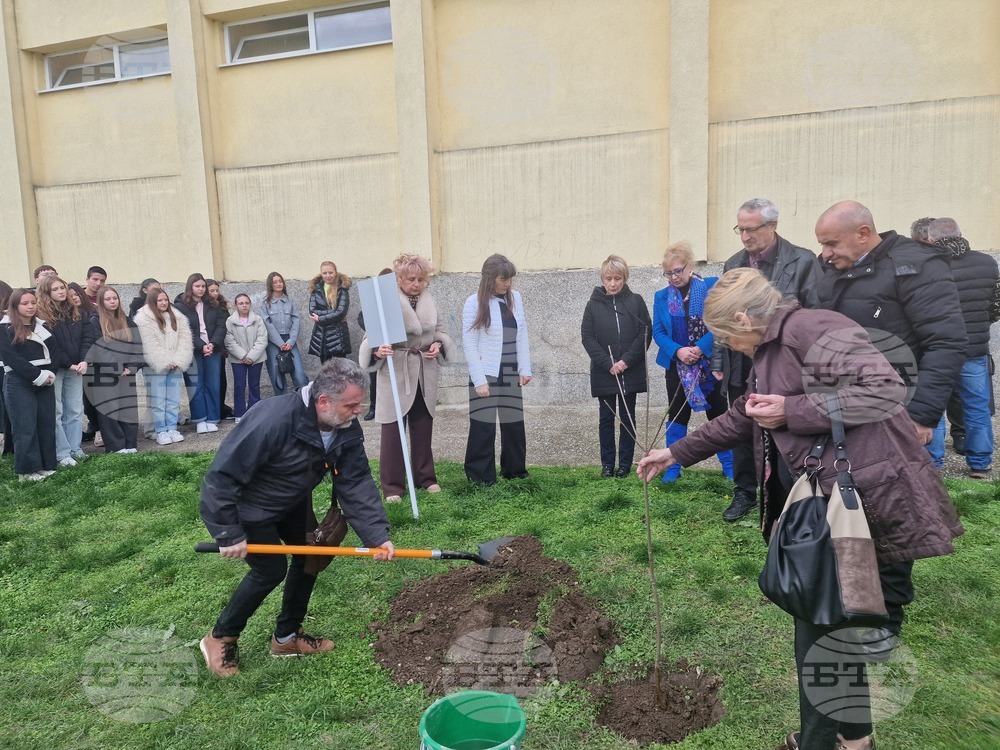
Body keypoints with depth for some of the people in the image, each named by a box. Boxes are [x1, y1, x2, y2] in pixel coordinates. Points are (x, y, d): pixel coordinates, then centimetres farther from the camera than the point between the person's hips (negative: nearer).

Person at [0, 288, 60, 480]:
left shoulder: (42, 327, 15)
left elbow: (54, 352, 9)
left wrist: (50, 374, -8)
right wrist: (37, 376, -17)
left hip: (45, 382, 5)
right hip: (18, 384, -5)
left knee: (47, 424, 6)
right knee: (25, 428, -4)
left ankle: (46, 466, 14)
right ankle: (27, 470, 2)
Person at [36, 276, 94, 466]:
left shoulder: (75, 311, 9)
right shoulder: (41, 315, -8)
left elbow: (88, 335, 3)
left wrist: (84, 360, -10)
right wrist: (68, 364, -14)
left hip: (75, 368, 5)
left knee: (76, 410, 10)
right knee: (57, 412, 1)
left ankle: (75, 448, 19)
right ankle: (62, 453, 6)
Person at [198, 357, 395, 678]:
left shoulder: (347, 429, -19)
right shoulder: (272, 420, -40)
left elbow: (356, 484, -18)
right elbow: (222, 475, -34)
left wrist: (378, 536, -26)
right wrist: (229, 535, -29)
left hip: (293, 501, 7)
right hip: (247, 504, -7)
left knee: (310, 556, 7)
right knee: (271, 569, -7)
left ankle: (286, 636, 26)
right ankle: (220, 637, 17)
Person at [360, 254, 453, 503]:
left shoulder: (430, 302, 8)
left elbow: (440, 330, 18)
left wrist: (438, 344, -3)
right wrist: (378, 350, -34)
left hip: (425, 372, 5)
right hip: (395, 372, -5)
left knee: (423, 426, 14)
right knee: (393, 428, -2)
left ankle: (425, 477, 28)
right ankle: (392, 486, 8)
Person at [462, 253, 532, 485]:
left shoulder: (515, 298, 6)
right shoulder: (474, 303, -8)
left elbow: (522, 335, 8)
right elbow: (469, 344, -10)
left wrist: (525, 369, 2)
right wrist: (479, 380, -14)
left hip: (510, 374, 5)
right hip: (486, 375, -4)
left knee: (514, 423, 10)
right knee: (484, 426, -1)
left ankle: (514, 470, 25)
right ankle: (481, 476, 11)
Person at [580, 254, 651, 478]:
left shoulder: (636, 301, 2)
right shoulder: (593, 304, 2)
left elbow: (646, 333, -2)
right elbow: (587, 336, -2)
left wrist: (627, 360, -12)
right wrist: (608, 363, -12)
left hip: (631, 372, 0)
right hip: (603, 373, 0)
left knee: (628, 417, 7)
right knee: (606, 418, 6)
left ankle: (625, 463, 17)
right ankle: (607, 464, 16)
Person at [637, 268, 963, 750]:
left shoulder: (811, 329, -15)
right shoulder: (768, 354, 16)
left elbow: (886, 390, -22)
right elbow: (738, 421, 25)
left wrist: (792, 411, -21)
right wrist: (676, 453, 25)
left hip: (875, 508, -10)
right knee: (821, 626, 18)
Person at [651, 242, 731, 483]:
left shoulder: (711, 287, -5)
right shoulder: (661, 297, 4)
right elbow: (658, 331, 0)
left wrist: (700, 348, -21)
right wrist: (677, 350, -16)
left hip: (709, 363, -2)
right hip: (676, 365, 2)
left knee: (718, 414, 7)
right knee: (677, 416, 8)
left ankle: (729, 467, 19)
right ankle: (673, 468, 18)